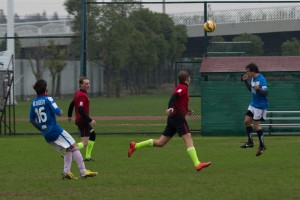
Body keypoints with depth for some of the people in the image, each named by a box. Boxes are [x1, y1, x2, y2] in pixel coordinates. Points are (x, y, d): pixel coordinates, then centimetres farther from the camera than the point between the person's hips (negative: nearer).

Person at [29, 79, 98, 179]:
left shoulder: (33, 102, 10)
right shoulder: (48, 99, -11)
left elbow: (31, 120, 14)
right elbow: (58, 112, -19)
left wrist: (42, 130, 25)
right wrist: (60, 110, 5)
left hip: (46, 134, 7)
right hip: (55, 130, -7)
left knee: (69, 148, 17)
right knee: (74, 146, -4)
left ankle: (66, 171, 4)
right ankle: (83, 172, -12)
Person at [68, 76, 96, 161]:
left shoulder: (78, 93, 10)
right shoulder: (82, 95, -20)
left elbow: (72, 104, 21)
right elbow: (80, 110, -28)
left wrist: (69, 115, 35)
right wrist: (90, 120, -27)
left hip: (79, 120, 11)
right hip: (83, 121, -11)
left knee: (92, 135, 25)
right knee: (85, 143, -12)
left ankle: (88, 156, 26)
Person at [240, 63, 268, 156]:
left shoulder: (261, 79, -21)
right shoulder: (253, 78, 7)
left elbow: (265, 92, -27)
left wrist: (258, 89, -44)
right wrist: (245, 81, 11)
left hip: (260, 105, -9)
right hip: (253, 104, 9)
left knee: (256, 125, -5)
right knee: (247, 121, 9)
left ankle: (262, 146, 7)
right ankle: (250, 142, 21)